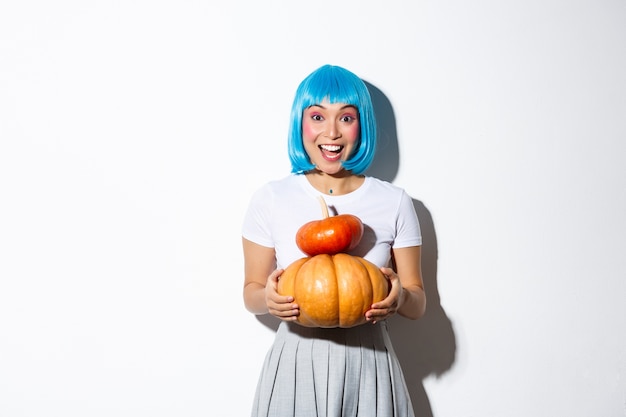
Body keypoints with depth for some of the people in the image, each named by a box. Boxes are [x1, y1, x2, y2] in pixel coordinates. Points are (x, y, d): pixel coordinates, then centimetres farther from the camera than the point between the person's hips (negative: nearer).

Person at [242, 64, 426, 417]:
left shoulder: (395, 203, -3)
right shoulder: (270, 200, -5)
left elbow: (418, 304, 2)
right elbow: (252, 292, 3)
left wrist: (400, 298, -20)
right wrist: (268, 299, -19)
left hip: (369, 365, 1)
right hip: (296, 365, 0)